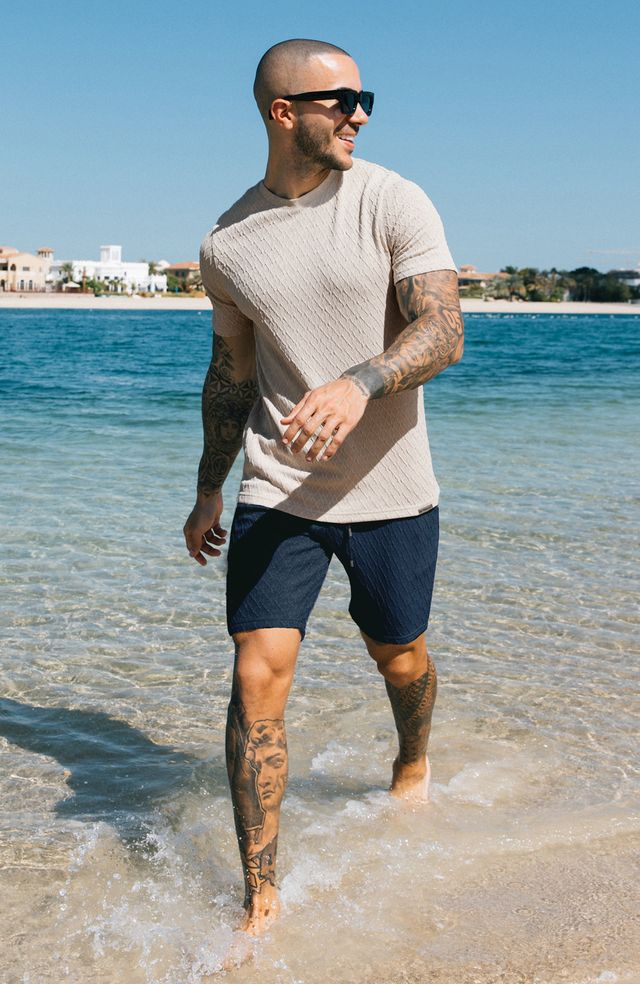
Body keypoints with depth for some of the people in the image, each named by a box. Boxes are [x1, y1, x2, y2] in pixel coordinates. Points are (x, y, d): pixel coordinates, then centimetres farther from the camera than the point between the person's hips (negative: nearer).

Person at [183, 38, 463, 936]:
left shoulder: (394, 204, -7)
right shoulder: (227, 247, 2)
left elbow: (444, 332, -18)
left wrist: (360, 382, -37)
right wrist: (209, 490, 18)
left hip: (391, 490, -1)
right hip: (279, 492, 1)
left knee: (400, 657, 15)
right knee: (258, 676, -8)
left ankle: (414, 763, 51)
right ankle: (260, 898, 3)